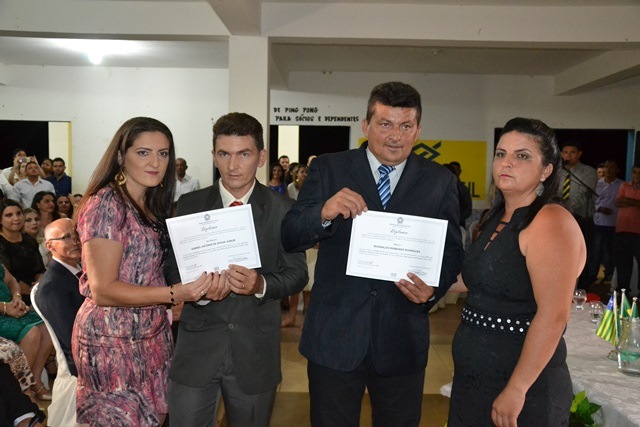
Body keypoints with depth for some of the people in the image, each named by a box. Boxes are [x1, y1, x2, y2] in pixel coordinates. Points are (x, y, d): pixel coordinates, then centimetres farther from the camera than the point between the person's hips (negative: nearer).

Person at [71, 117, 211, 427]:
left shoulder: (153, 206, 9)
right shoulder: (106, 204, -15)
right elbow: (102, 290, -19)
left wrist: (198, 286, -1)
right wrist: (174, 294, -27)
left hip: (153, 334, 7)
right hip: (113, 340, -7)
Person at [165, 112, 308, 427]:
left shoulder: (283, 210, -2)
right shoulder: (189, 205, 1)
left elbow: (297, 273, -3)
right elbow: (171, 267, 0)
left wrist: (261, 285, -23)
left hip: (256, 353, 0)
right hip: (197, 347, 1)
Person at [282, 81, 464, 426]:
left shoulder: (440, 181, 1)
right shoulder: (328, 169, -3)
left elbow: (452, 250, 4)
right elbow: (290, 238, -7)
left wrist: (435, 288, -16)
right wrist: (323, 213, -28)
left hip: (402, 341, 2)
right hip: (334, 337, -1)